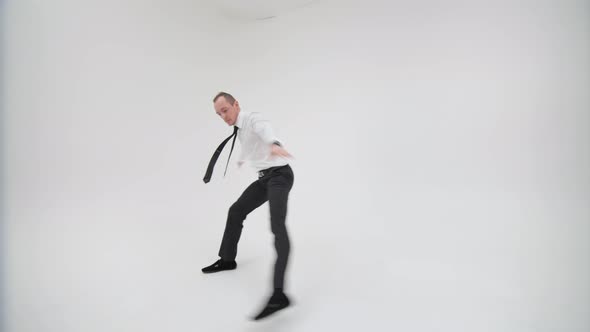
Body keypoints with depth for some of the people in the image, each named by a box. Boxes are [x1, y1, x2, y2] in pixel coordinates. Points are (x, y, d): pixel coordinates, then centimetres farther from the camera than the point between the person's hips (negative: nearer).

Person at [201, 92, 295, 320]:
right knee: (236, 211, 17)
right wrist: (243, 159, 60)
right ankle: (227, 259, 37)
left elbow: (265, 129, -41)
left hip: (280, 175, -10)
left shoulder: (252, 119, -15)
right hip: (265, 177, 10)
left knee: (277, 225, -27)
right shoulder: (240, 129, 13)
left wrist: (274, 144, -65)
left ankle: (279, 293, -34)